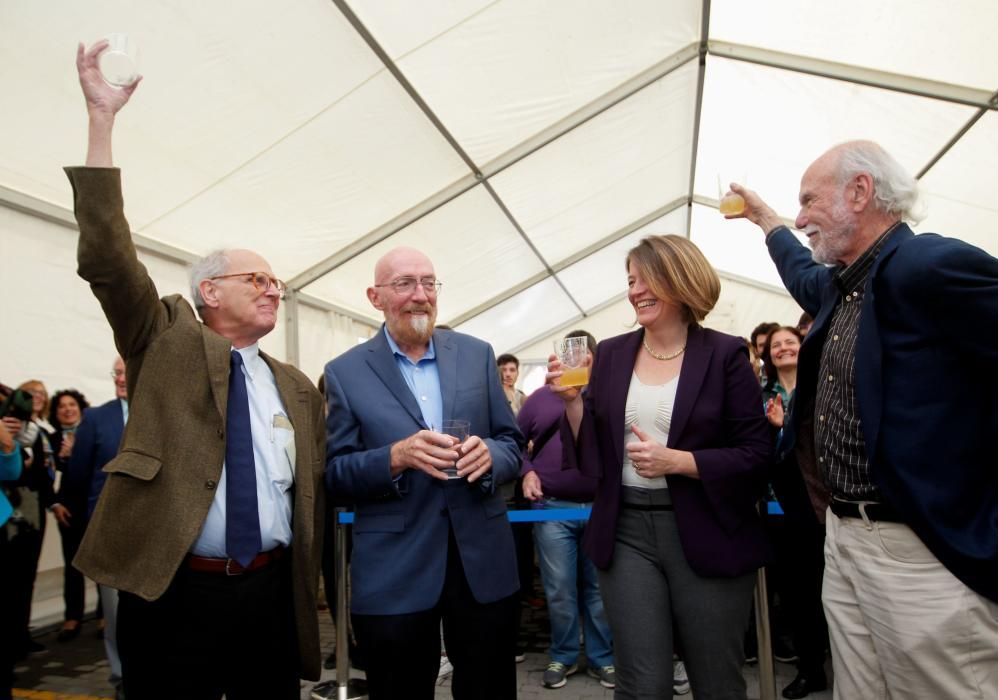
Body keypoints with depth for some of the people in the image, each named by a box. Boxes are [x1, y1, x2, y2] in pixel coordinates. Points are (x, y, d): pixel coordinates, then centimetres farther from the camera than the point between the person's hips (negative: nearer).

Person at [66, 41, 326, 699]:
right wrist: (102, 119, -15)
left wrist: (310, 588, 9)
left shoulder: (299, 389, 10)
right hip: (174, 592, -3)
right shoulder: (167, 344, 1)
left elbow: (314, 491, 13)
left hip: (273, 593, 4)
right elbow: (108, 259, -11)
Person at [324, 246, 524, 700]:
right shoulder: (345, 373, -1)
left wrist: (489, 454, -17)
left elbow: (512, 444, 6)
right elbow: (335, 474, -3)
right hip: (394, 572, -2)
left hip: (485, 561, 2)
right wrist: (396, 456, -21)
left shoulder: (477, 355, 5)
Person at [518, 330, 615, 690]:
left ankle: (602, 658, 25)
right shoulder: (541, 398, 8)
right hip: (554, 508, 0)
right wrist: (525, 471, -1)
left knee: (600, 589, 10)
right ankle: (563, 656, 24)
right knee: (559, 591, 6)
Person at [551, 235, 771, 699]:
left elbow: (756, 454, -6)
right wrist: (572, 400, -10)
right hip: (627, 533, 2)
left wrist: (677, 461, -18)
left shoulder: (724, 355, -4)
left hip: (706, 536, -2)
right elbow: (592, 454, 7)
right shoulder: (611, 354, 6)